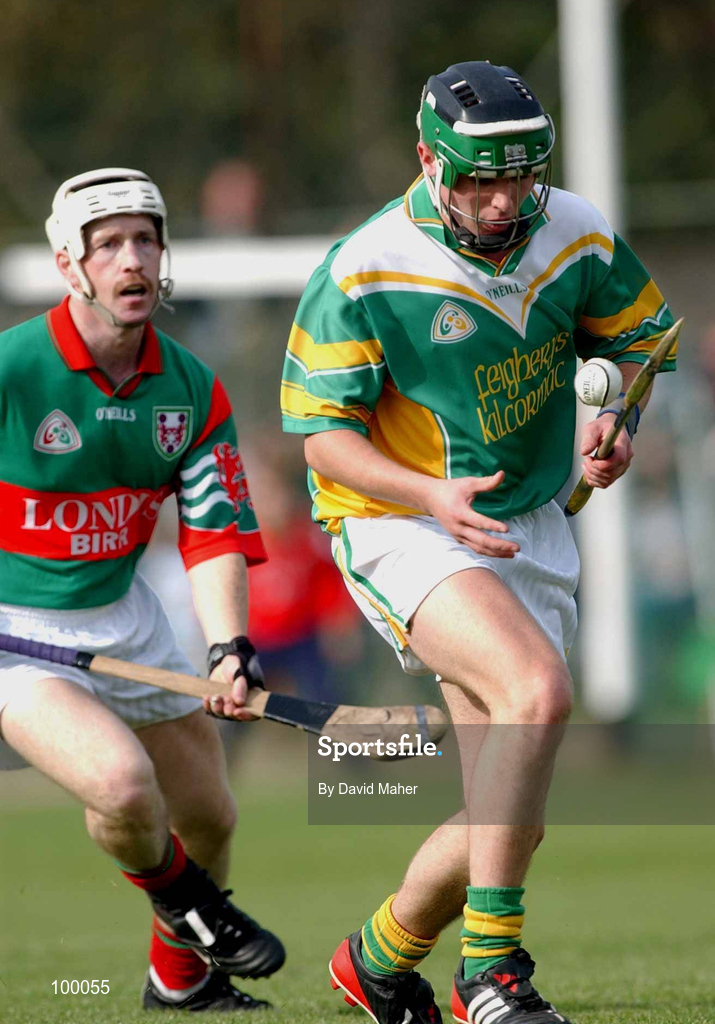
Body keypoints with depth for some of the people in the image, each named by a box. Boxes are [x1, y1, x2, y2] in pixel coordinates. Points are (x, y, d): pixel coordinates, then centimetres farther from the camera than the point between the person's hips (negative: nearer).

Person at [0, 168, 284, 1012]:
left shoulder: (192, 390, -5)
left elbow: (216, 532, -6)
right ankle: (182, 900, 7)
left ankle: (180, 975, 44)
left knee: (208, 818, 15)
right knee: (123, 782, -28)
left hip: (122, 618, 6)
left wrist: (229, 648, -23)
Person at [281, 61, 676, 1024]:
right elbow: (324, 433, -12)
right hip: (400, 530, -6)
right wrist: (434, 496, -28)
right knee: (539, 691, -32)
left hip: (530, 533, 6)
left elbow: (636, 338, 15)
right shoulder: (364, 275, -17)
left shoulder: (577, 236, -4)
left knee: (512, 822, 4)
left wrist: (618, 422, -6)